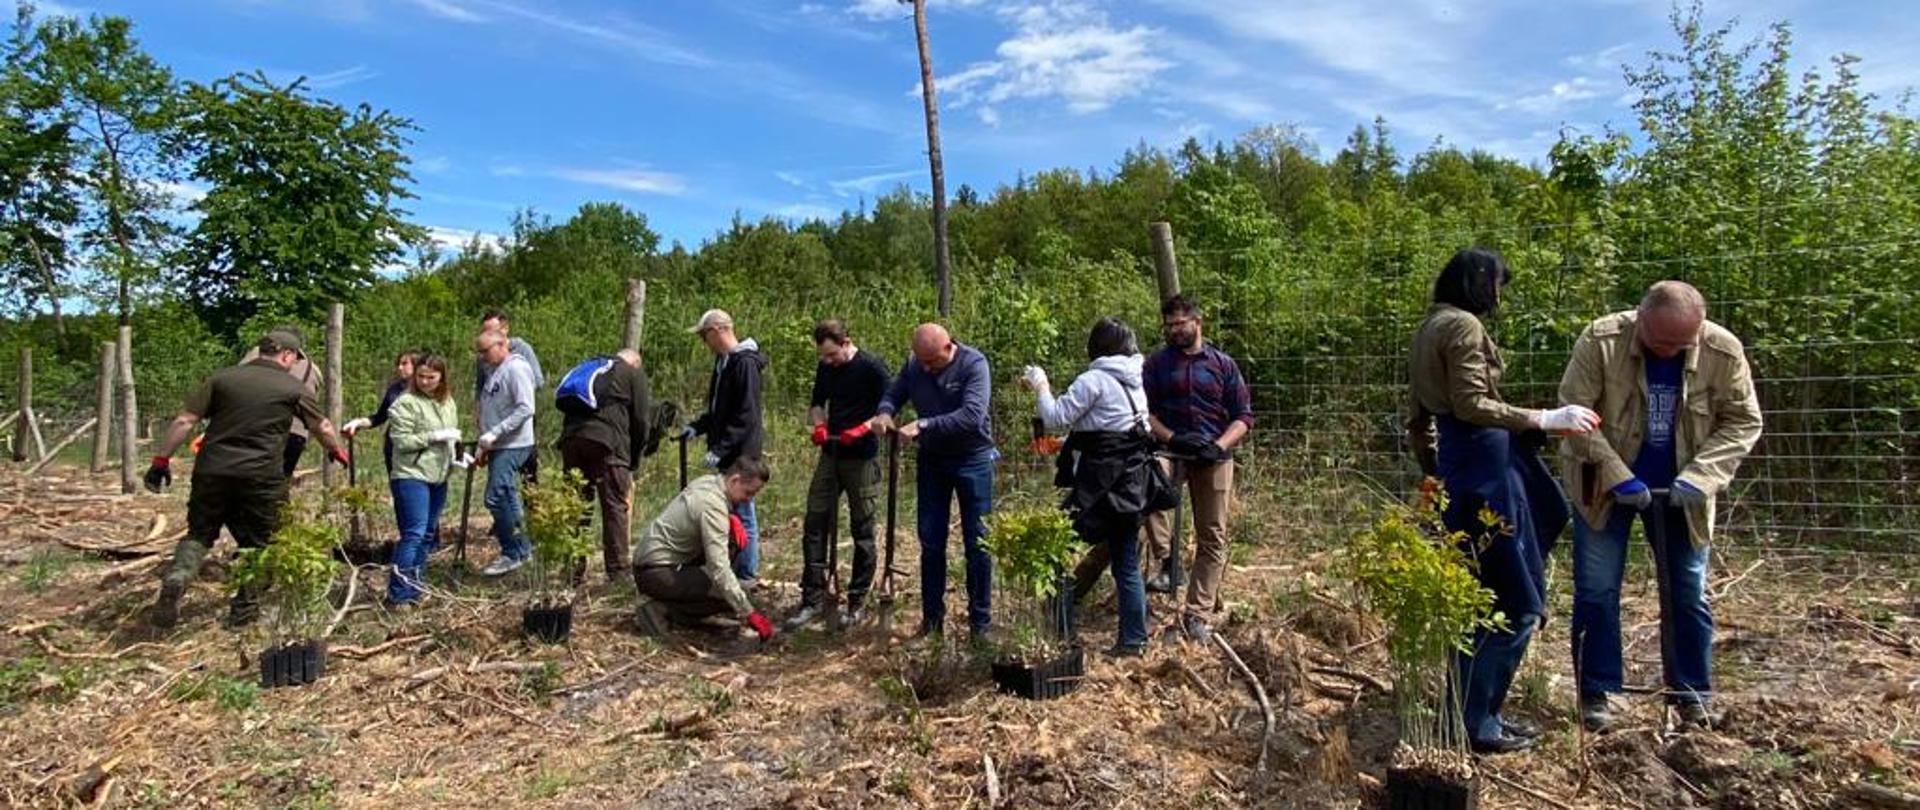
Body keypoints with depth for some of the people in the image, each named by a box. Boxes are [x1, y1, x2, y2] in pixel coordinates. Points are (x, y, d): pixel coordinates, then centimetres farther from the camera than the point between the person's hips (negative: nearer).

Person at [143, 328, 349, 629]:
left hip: (212, 471, 3)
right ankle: (245, 606, 14)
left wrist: (161, 459, 8)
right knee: (256, 542, 11)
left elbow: (184, 421, 1)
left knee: (199, 533, 18)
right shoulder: (293, 388, 2)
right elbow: (322, 427, 15)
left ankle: (175, 579, -7)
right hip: (261, 477, -2)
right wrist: (337, 450, 33)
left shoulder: (222, 377, 6)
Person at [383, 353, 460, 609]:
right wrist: (434, 437, -19)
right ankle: (398, 595, -8)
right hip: (411, 476, -8)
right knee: (414, 533, -12)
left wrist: (457, 455, 6)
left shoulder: (447, 402, 12)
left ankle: (415, 587, 24)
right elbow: (401, 441, -14)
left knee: (428, 534, 13)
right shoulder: (406, 403, -10)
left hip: (439, 477, 8)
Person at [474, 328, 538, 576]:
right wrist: (485, 446, 17)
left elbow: (525, 409, -21)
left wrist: (494, 434, -22)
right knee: (506, 499, 12)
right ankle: (521, 548, 21)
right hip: (498, 447, 9)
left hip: (512, 446, -9)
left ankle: (512, 553, -2)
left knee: (496, 498, -12)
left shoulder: (516, 368, -12)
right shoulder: (493, 371, 17)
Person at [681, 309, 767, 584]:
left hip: (741, 452, -9)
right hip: (727, 451, 9)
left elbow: (746, 417, -21)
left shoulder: (745, 363, -16)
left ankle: (747, 573, 10)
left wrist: (719, 449, -23)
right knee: (729, 511, 16)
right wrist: (697, 427, 9)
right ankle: (733, 568, 27)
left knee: (742, 512, -1)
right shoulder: (724, 362, 13)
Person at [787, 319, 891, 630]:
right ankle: (813, 598, 11)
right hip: (830, 455, 6)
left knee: (862, 530, 4)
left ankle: (857, 602, 14)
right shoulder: (825, 368, 8)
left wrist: (863, 428, -25)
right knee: (814, 524, 2)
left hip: (862, 459, -6)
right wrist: (819, 424, -1)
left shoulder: (871, 366, -11)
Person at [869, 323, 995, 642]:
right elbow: (893, 394, 5)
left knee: (977, 543, 2)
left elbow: (972, 415, -30)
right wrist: (884, 412, -19)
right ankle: (932, 618, 22)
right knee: (931, 542, 9)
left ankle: (980, 622, 14)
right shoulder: (913, 365, -4)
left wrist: (924, 425, -35)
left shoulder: (974, 364, -19)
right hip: (931, 460, 5)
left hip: (972, 460, -4)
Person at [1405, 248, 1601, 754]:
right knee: (1515, 603, -3)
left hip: (1454, 465, 10)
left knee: (1478, 596, 17)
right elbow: (1471, 404, -20)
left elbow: (1419, 415, 20)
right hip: (1482, 463, -10)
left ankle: (1474, 710, 25)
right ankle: (1474, 723, 2)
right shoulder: (1464, 325, -11)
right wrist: (1543, 420, -18)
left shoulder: (1430, 327, 17)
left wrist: (1433, 469, 25)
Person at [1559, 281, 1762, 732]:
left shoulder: (1723, 351, -12)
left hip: (1679, 491, 2)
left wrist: (1699, 476, -18)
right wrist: (1617, 476, -21)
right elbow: (1574, 412, -16)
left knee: (1688, 594, 9)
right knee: (1596, 591, 1)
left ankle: (1691, 694, 25)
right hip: (1605, 487, -2)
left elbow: (1742, 422, -4)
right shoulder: (1601, 340, -19)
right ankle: (1595, 692, 13)